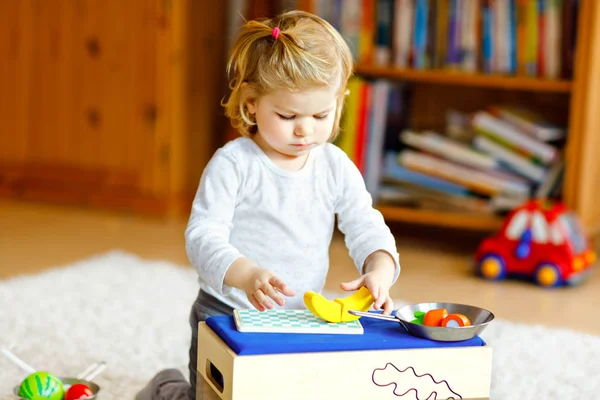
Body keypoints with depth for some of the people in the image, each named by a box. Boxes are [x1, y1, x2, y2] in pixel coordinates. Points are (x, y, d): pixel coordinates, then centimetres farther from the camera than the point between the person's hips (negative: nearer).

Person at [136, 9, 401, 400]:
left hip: (303, 320, 5)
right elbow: (204, 236, -22)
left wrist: (379, 273, -26)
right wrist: (247, 275, -42)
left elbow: (367, 229, -3)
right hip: (227, 315, -4)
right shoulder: (233, 164, -15)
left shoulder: (336, 167, -1)